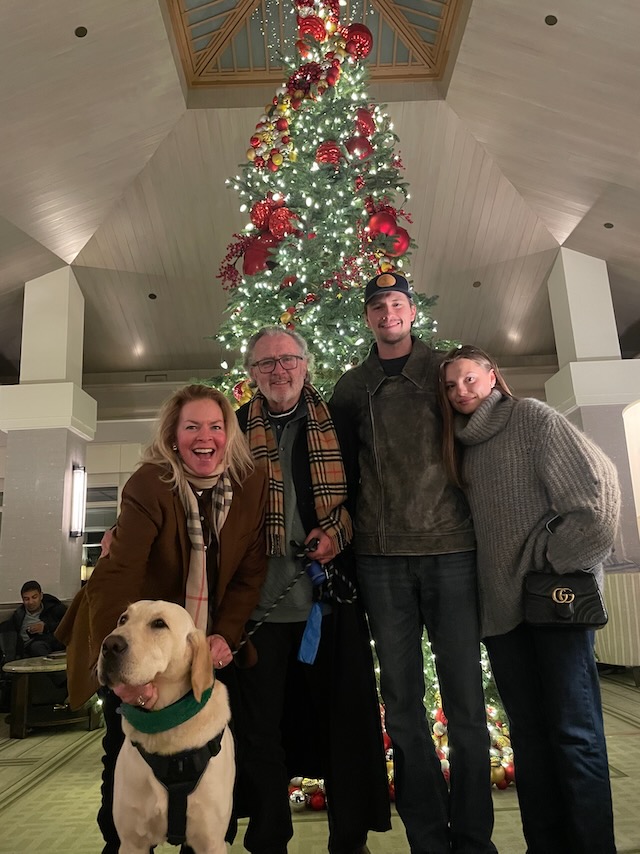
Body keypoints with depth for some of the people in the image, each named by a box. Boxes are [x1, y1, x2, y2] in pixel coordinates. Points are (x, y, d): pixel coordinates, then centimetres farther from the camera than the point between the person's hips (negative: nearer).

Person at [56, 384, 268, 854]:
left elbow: (251, 571, -4)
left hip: (207, 650, 3)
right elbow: (116, 574, -34)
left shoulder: (252, 484, -11)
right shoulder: (150, 484, -22)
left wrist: (227, 634, -15)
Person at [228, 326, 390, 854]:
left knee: (345, 713, 8)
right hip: (260, 594, 0)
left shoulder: (336, 422, 7)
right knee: (260, 721, 8)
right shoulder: (236, 426, 7)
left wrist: (337, 530, -8)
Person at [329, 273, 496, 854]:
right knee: (402, 697, 8)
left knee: (463, 693, 4)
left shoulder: (445, 369, 8)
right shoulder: (351, 387, 13)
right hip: (382, 554, 2)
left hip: (450, 547, -1)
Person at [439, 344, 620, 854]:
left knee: (575, 731, -2)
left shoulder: (533, 418, -3)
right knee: (528, 731, 12)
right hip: (501, 603, 6)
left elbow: (596, 488, -12)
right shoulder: (463, 444, 15)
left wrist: (553, 559, -10)